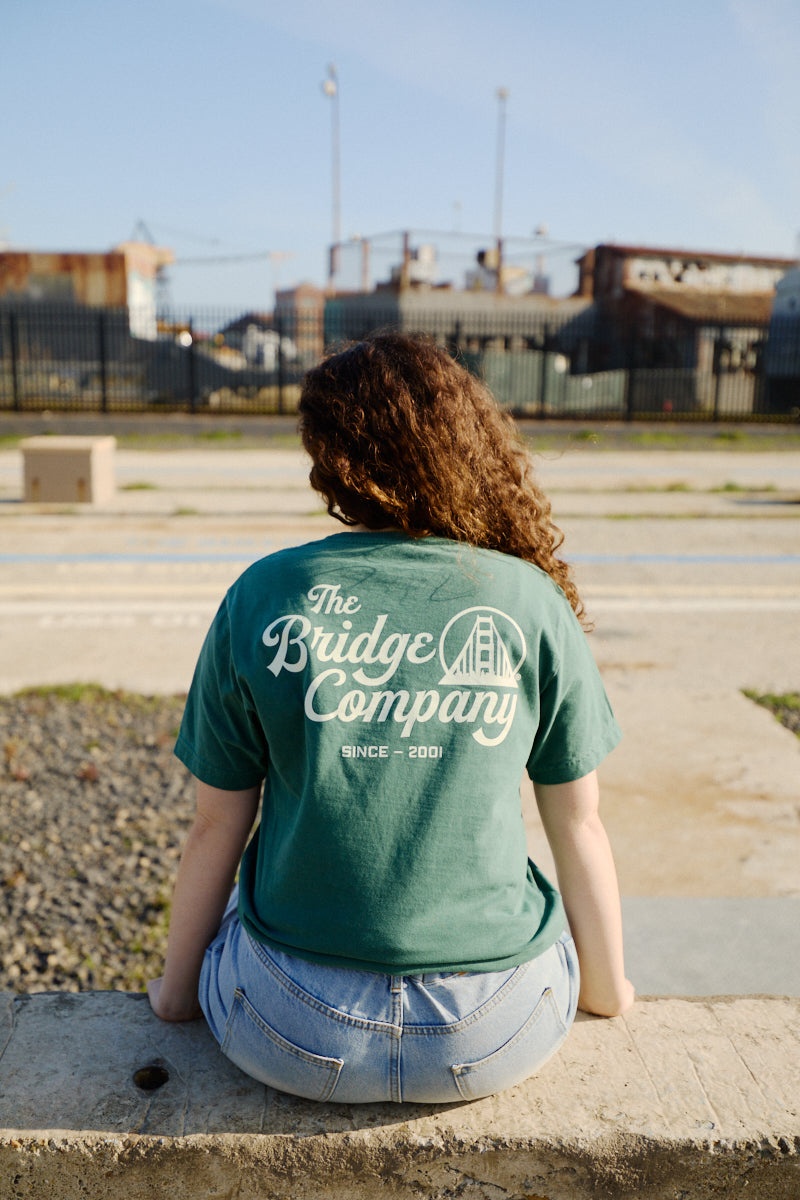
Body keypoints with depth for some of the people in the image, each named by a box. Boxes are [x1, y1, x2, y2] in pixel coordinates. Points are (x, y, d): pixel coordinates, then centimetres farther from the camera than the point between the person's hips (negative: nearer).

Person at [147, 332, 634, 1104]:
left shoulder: (261, 597, -9)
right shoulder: (531, 602, -9)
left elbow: (215, 830, -2)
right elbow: (579, 828, -1)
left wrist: (177, 988, 16)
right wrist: (608, 990, 17)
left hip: (296, 1038, 1)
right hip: (494, 1039, 1)